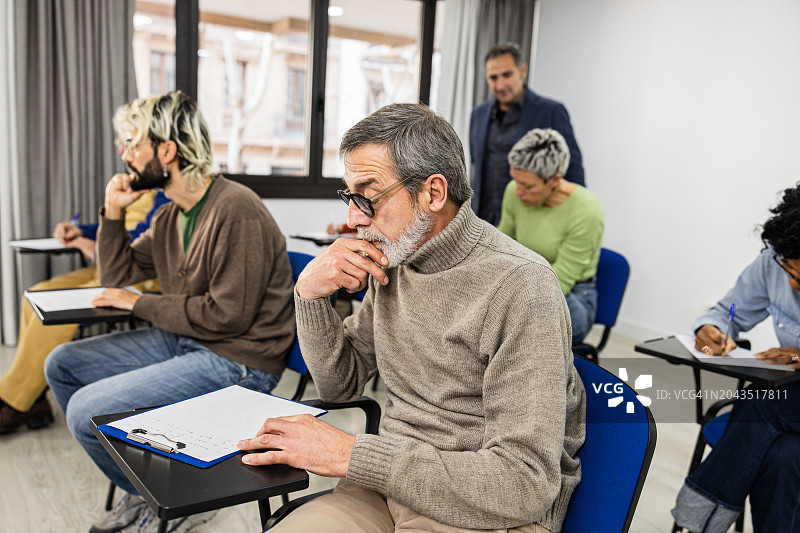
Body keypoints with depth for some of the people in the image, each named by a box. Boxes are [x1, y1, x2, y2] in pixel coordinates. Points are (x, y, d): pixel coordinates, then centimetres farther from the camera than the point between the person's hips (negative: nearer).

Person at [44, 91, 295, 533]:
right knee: (62, 364, 12)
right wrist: (113, 212, 4)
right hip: (178, 342, 10)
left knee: (86, 411, -17)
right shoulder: (170, 216, 9)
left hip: (234, 361, -10)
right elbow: (118, 276, 20)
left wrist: (140, 304, -11)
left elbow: (227, 316, -23)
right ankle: (140, 486, 22)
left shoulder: (236, 210, -20)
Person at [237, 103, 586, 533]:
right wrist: (309, 292, -7)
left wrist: (350, 453, -23)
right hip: (392, 482, 6)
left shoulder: (519, 285, -20)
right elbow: (339, 384, 11)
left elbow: (525, 484, -24)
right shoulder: (391, 262, 3)